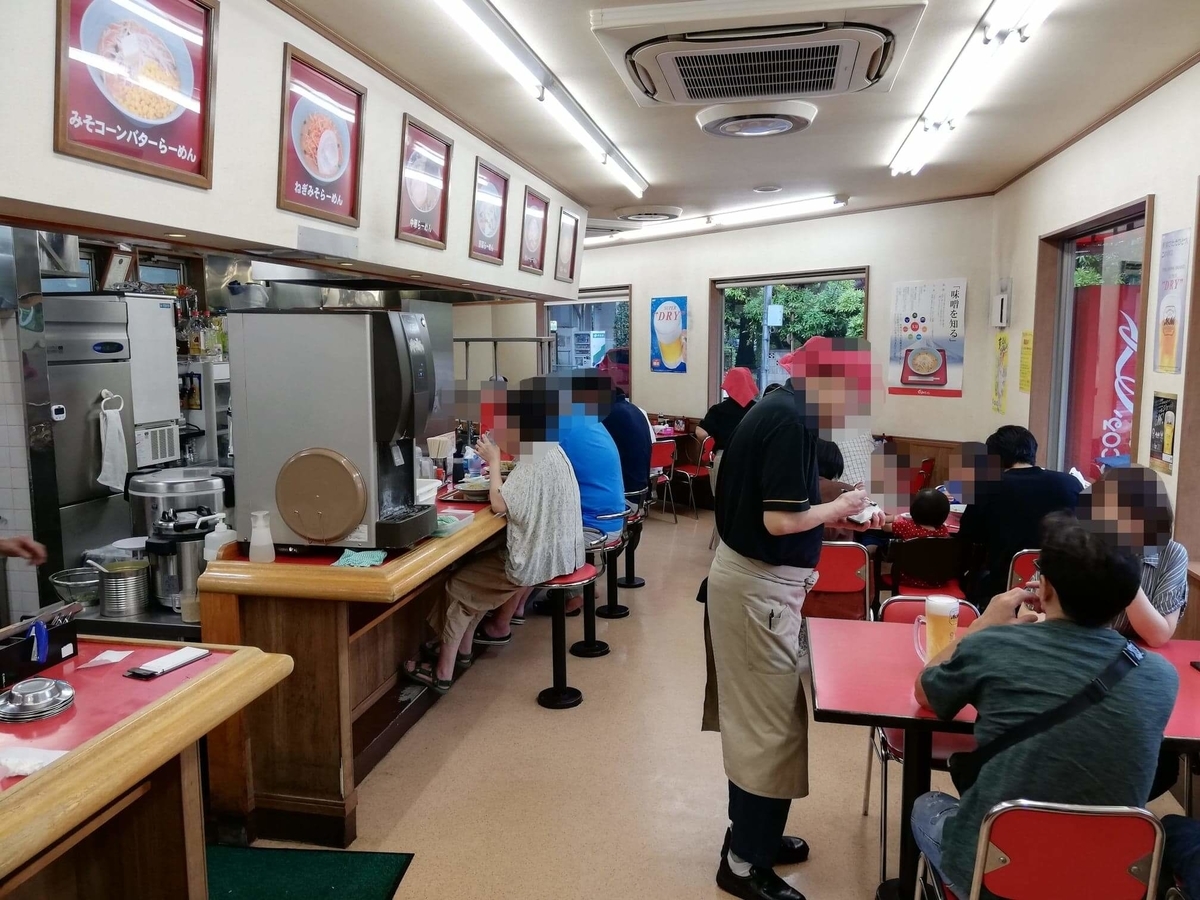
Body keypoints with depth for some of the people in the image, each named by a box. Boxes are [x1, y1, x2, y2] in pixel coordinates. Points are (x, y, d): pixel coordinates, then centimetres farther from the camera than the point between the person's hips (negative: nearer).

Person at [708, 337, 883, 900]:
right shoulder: (792, 420, -20)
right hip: (759, 587, -10)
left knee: (757, 716, 19)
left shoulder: (777, 409, 10)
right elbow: (780, 519, -24)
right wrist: (837, 509, -9)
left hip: (750, 575, 10)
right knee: (771, 723, 0)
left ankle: (751, 832, 33)